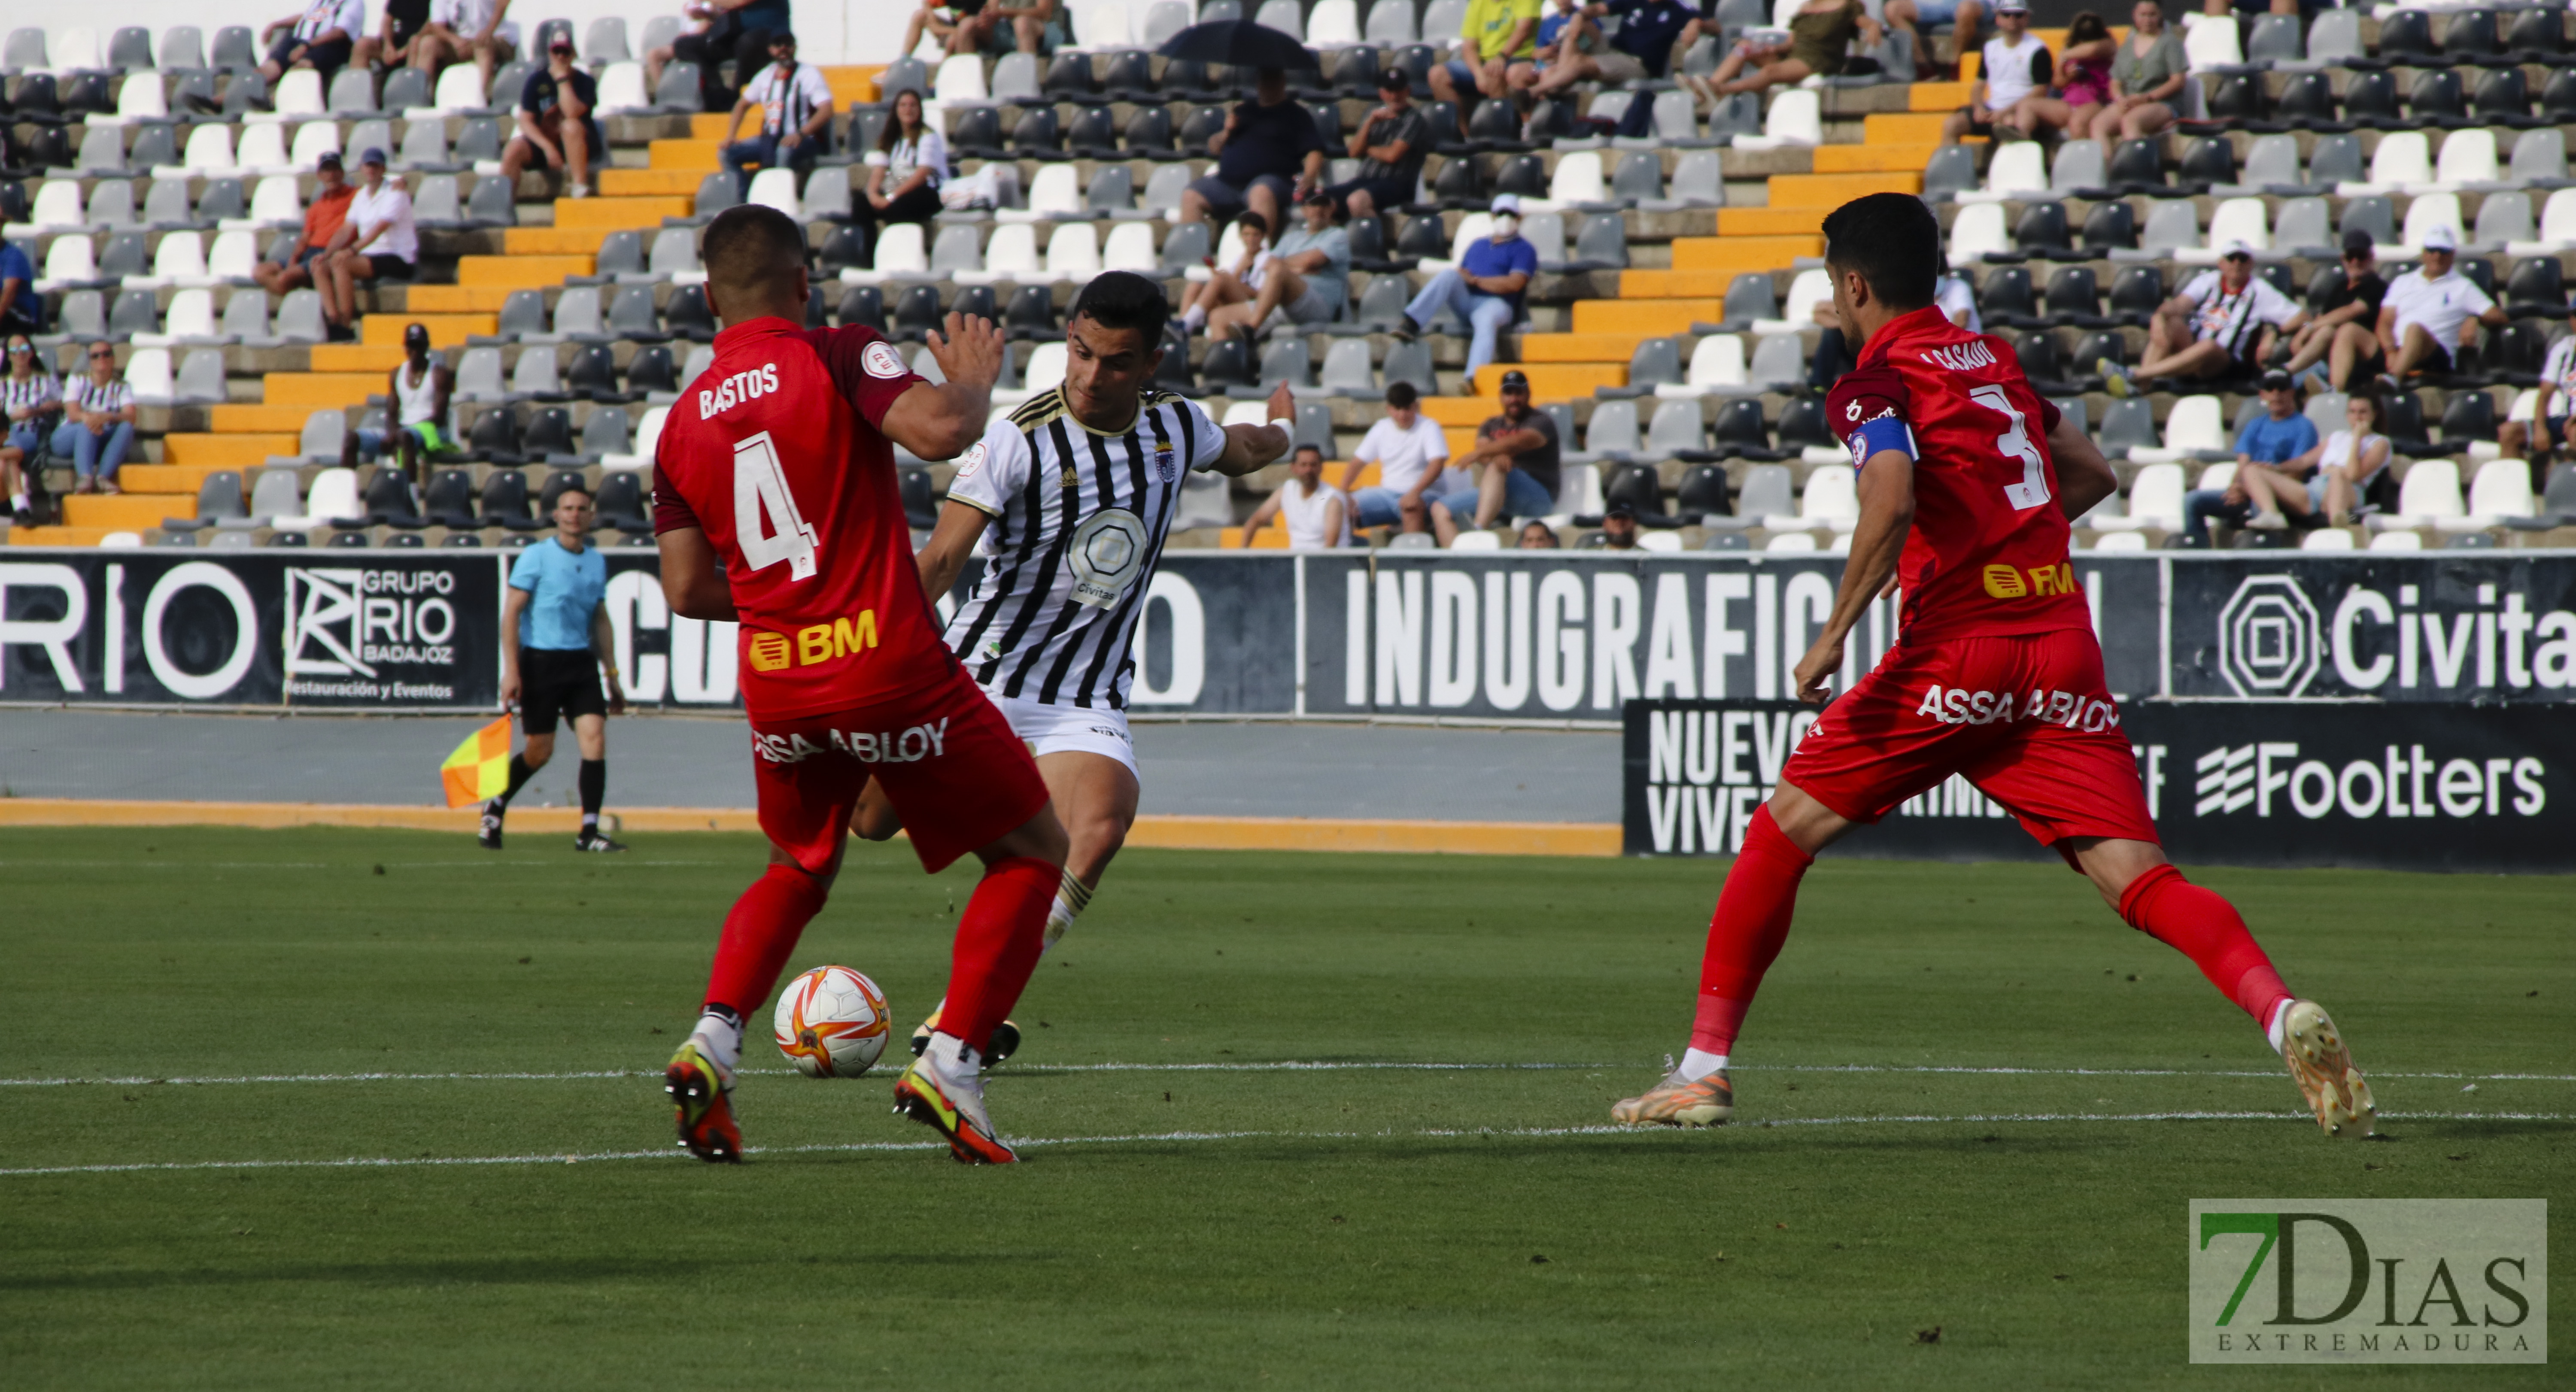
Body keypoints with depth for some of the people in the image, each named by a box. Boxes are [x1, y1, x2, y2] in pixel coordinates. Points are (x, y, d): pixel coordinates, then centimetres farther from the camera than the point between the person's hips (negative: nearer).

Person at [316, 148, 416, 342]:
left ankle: (346, 327, -26)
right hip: (370, 256, 8)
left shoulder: (395, 193, -9)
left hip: (396, 259, -8)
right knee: (320, 268, -8)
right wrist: (326, 254, -5)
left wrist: (352, 251, -32)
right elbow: (346, 231, 11)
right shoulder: (361, 196, 15)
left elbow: (380, 228, -22)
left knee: (340, 264, -29)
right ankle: (334, 323, -21)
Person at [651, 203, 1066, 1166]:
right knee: (1032, 851, 10)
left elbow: (688, 590, 10)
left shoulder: (682, 425, 9)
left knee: (797, 871, 28)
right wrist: (973, 381, -1)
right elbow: (939, 432, -22)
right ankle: (951, 1066, -2)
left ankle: (712, 1044, 6)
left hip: (775, 683, 6)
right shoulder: (836, 360, -7)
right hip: (892, 669, -6)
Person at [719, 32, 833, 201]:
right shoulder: (767, 75, 12)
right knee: (726, 154, -7)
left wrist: (801, 134, -32)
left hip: (805, 140, -7)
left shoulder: (808, 74, -7)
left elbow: (826, 110, -18)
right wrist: (730, 136, 8)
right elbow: (743, 104, 23)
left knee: (785, 151, -40)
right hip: (770, 140, 7)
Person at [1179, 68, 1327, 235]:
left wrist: (1308, 179, -19)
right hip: (1227, 182, 5)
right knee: (1191, 196, -18)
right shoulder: (1243, 111, 27)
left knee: (1262, 193, -40)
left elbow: (1314, 152, 1)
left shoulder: (1297, 115, 13)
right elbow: (1214, 148, 29)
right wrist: (1227, 132, 7)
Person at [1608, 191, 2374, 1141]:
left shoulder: (1876, 384, -2)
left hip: (1960, 650, -6)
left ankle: (1704, 1068, 10)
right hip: (2062, 646, 6)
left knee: (1782, 833, 10)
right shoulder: (1990, 359, 19)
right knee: (2138, 878, -3)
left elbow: (1892, 504, -20)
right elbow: (2092, 475, 27)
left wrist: (1834, 636, -14)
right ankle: (2281, 1015, -28)